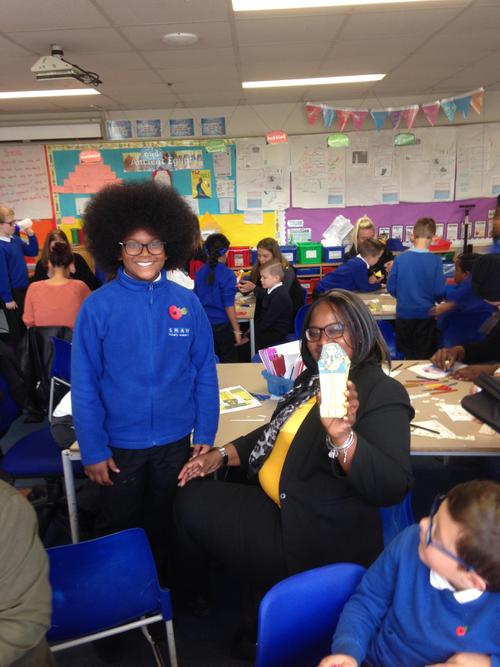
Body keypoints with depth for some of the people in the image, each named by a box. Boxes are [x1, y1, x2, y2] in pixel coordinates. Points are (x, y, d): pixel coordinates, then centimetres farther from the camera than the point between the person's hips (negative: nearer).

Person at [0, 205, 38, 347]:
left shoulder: (15, 238, 2)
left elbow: (32, 252, 13)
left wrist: (31, 234, -3)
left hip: (23, 288, 8)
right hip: (12, 292, -8)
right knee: (16, 328, 7)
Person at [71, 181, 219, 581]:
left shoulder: (188, 303, -7)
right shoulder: (98, 307, -12)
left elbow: (205, 373, -2)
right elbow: (84, 383, -9)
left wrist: (205, 435, -2)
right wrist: (92, 449, -10)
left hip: (175, 440, 2)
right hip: (119, 443, -1)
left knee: (166, 525, 23)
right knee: (119, 530, 20)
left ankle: (163, 585, 49)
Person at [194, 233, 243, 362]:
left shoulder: (199, 272, 1)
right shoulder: (227, 274, -14)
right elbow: (229, 305, -15)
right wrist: (237, 330, -9)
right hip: (222, 325, -5)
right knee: (229, 363, 8)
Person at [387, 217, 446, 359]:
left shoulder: (400, 258, -9)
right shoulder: (435, 260, -12)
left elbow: (391, 288, -3)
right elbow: (439, 292, -11)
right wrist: (431, 299, 12)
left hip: (403, 315, 2)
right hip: (425, 316, -1)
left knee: (407, 357, 19)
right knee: (423, 358, 13)